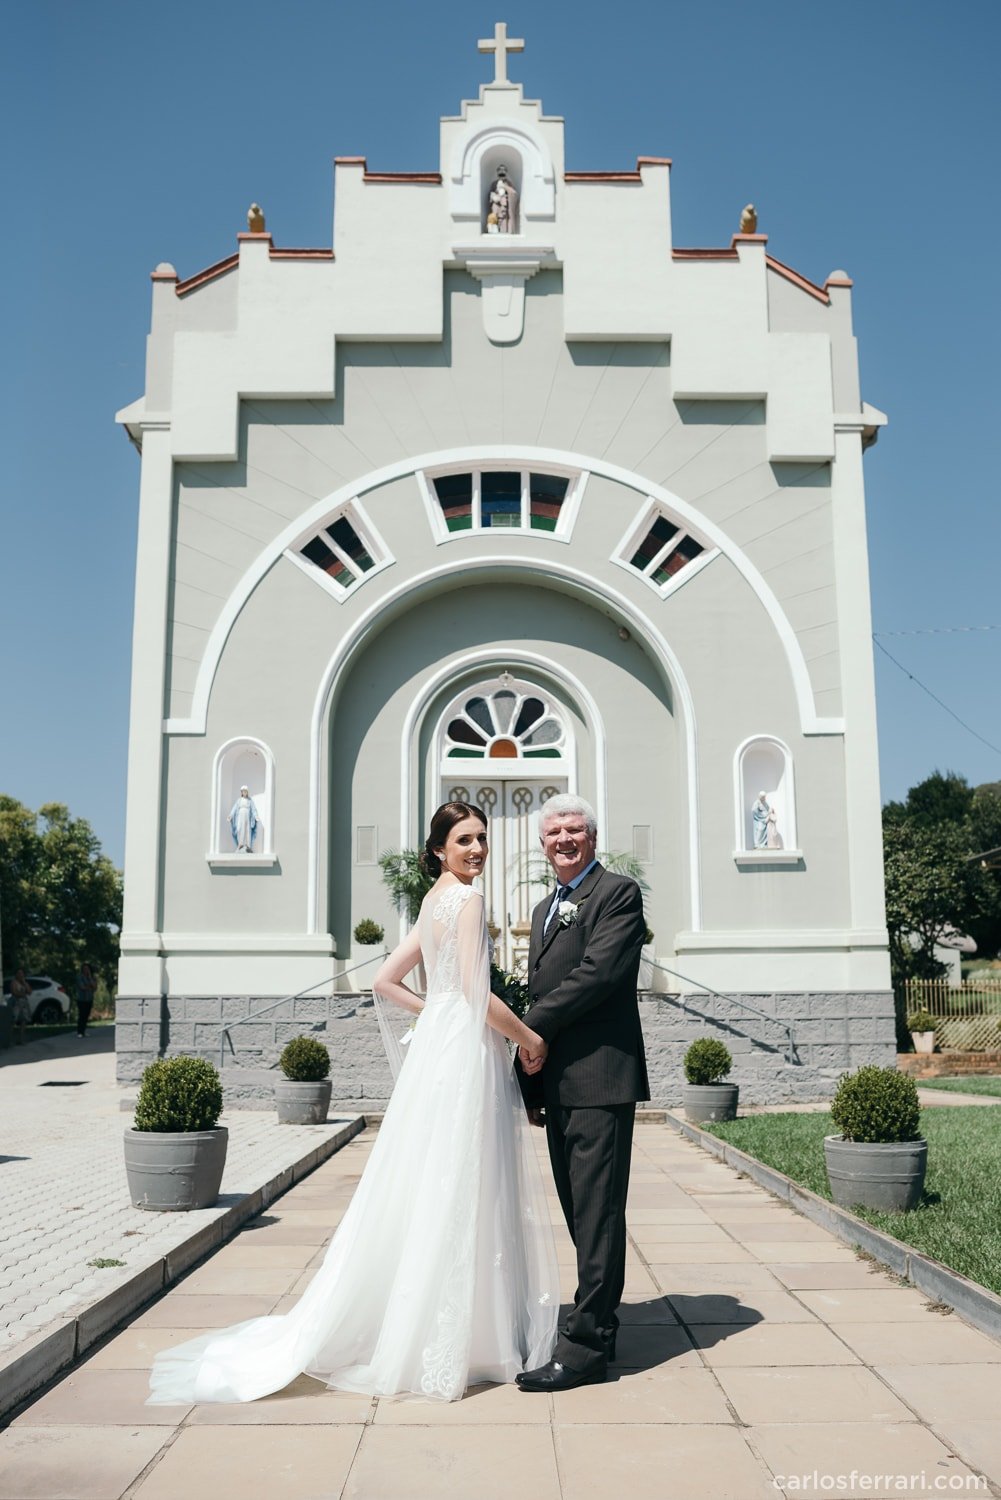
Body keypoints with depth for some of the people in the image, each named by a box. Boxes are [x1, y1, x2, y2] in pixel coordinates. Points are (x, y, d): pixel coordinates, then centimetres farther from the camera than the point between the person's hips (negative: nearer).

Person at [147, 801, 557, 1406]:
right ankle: (449, 1343, 7)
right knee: (460, 1194, -2)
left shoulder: (434, 902, 15)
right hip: (468, 1053, -9)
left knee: (429, 1196, 14)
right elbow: (479, 995, -20)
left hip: (437, 1046, 9)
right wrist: (530, 1038, -8)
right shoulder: (467, 899, -13)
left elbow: (386, 980, 18)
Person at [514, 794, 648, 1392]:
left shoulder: (618, 892, -5)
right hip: (558, 1083, 9)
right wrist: (530, 1081, 14)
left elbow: (599, 972, -18)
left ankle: (586, 1345, 0)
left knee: (598, 1212, -4)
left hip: (600, 1078, -8)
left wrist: (533, 1029, -11)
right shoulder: (546, 908, 22)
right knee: (580, 1212, 14)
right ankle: (598, 1322, 25)